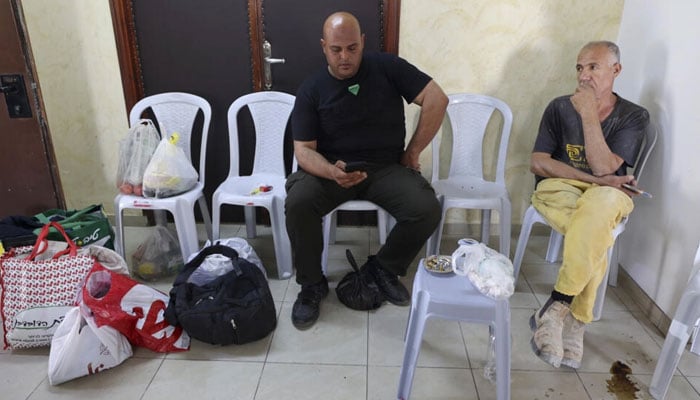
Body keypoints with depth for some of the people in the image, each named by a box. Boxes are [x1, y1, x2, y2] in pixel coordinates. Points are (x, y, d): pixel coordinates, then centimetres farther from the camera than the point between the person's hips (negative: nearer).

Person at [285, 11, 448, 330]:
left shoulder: (387, 67, -4)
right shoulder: (310, 90, -3)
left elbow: (437, 99, -6)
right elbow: (304, 149, -9)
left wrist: (413, 152, -7)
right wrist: (331, 172, -31)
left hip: (387, 167, 1)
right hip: (331, 168, 0)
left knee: (427, 211, -25)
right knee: (297, 204, -30)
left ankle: (382, 268, 4)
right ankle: (312, 284, -5)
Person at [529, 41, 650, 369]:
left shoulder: (634, 117, 0)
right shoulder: (560, 108, 2)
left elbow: (604, 167, -14)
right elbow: (537, 163, -6)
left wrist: (589, 114, -17)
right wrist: (597, 179, -14)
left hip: (607, 196, 0)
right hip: (558, 189, 0)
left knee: (600, 204, -38)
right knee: (596, 237, -34)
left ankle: (555, 308, -34)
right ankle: (575, 320, -27)